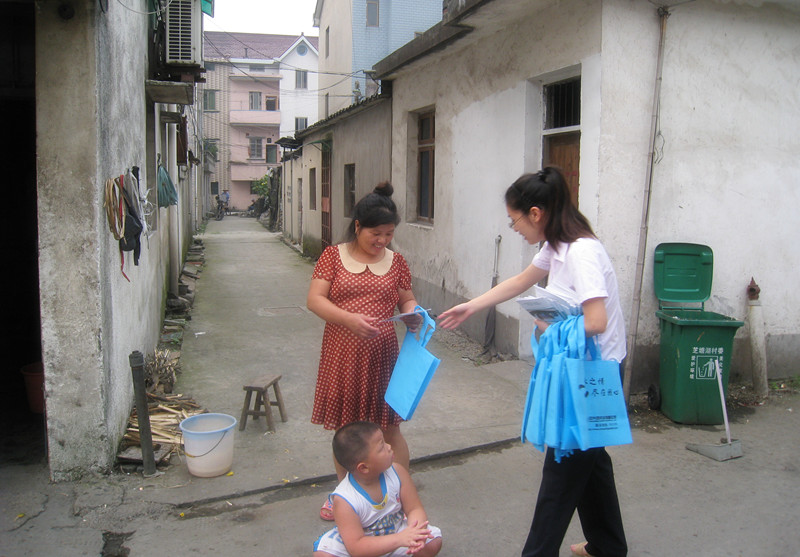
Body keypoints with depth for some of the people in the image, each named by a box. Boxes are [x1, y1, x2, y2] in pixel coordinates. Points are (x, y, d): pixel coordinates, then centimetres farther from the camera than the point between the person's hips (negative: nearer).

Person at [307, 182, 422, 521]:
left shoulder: (396, 263, 6)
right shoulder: (334, 256, -2)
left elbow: (407, 301, 14)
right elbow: (314, 299, -9)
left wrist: (412, 314, -11)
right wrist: (349, 319, -25)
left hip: (381, 356, 1)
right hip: (341, 356, 0)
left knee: (388, 428, 7)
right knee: (343, 428, 14)